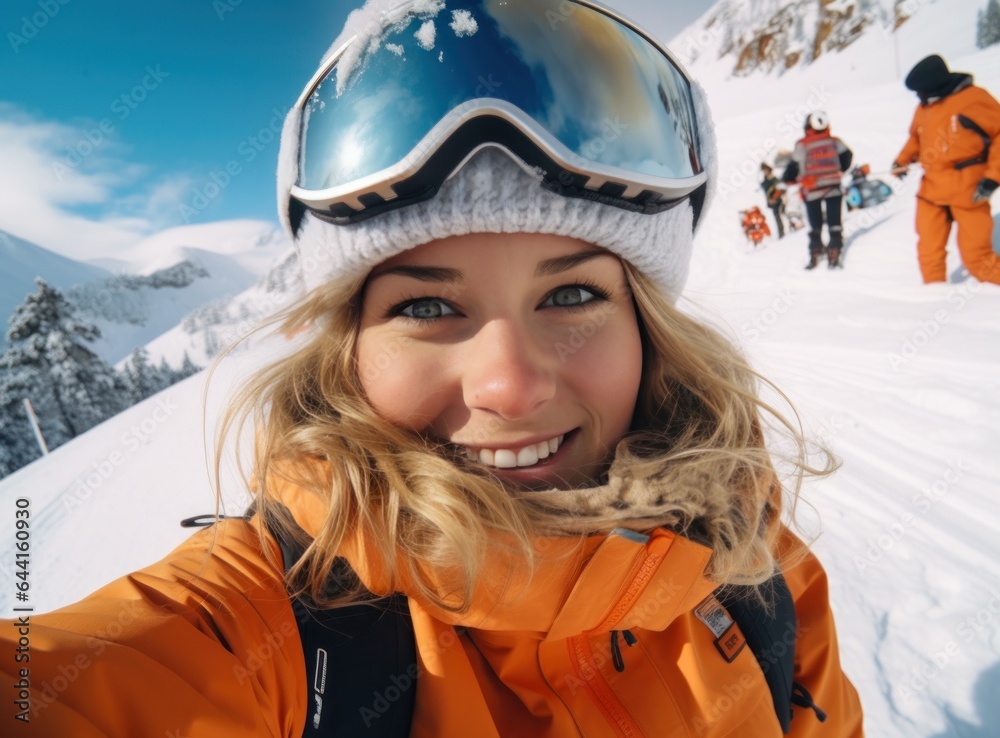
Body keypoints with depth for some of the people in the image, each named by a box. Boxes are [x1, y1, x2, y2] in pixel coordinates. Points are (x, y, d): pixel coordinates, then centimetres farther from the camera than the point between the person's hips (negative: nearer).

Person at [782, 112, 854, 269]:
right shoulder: (835, 141, 3)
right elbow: (847, 156, 11)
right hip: (833, 187, 1)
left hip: (812, 190, -1)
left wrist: (785, 180, 10)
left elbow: (794, 166, -5)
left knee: (815, 225, 10)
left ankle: (815, 254, 9)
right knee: (834, 223, 7)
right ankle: (834, 254, 2)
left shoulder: (802, 145, -7)